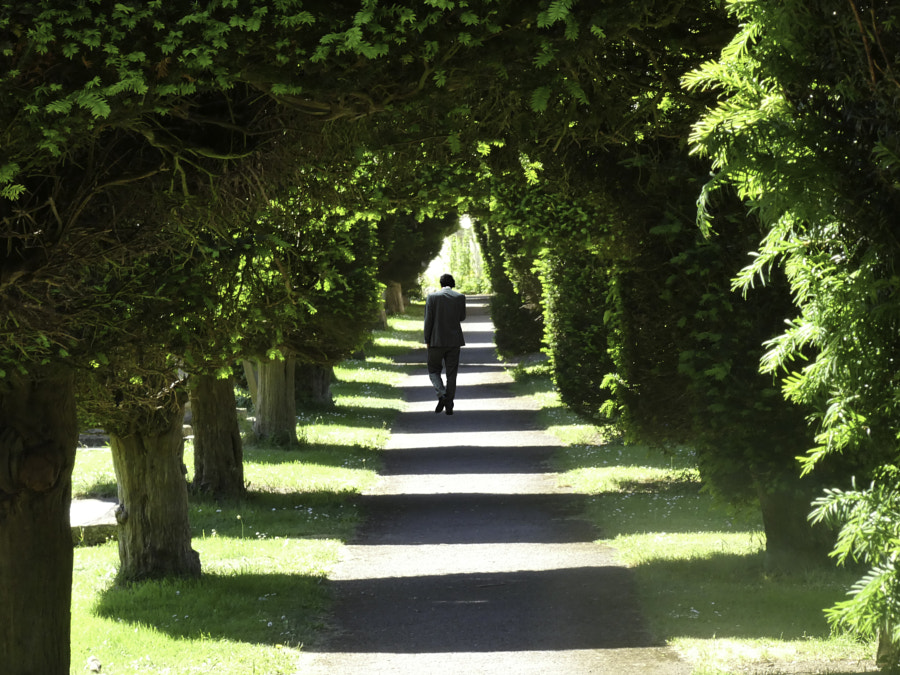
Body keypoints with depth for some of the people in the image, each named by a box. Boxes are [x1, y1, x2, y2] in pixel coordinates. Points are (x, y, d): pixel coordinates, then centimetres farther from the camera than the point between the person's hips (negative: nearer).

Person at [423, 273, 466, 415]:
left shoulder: (432, 297, -6)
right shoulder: (460, 297, -2)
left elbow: (428, 320, -7)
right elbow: (462, 317, 8)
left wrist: (427, 340, 0)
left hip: (437, 341, -2)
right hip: (454, 341, 2)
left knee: (434, 370, 11)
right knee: (451, 374, 7)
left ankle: (441, 395, -13)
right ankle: (449, 406, 6)